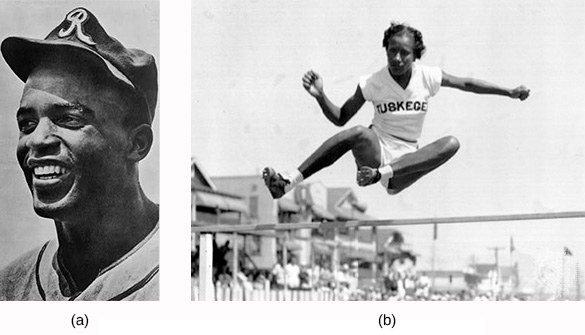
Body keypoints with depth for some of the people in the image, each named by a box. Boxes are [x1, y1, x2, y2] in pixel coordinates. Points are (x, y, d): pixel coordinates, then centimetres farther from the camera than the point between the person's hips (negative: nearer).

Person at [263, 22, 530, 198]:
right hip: (375, 151, -2)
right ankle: (288, 182, -47)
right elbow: (340, 119, 3)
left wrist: (509, 92, 12)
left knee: (452, 143, -25)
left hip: (406, 163, 2)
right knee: (360, 133, -38)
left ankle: (382, 174, -39)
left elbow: (467, 84, 13)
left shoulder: (427, 77, 1)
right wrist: (320, 96, -15)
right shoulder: (373, 83, -3)